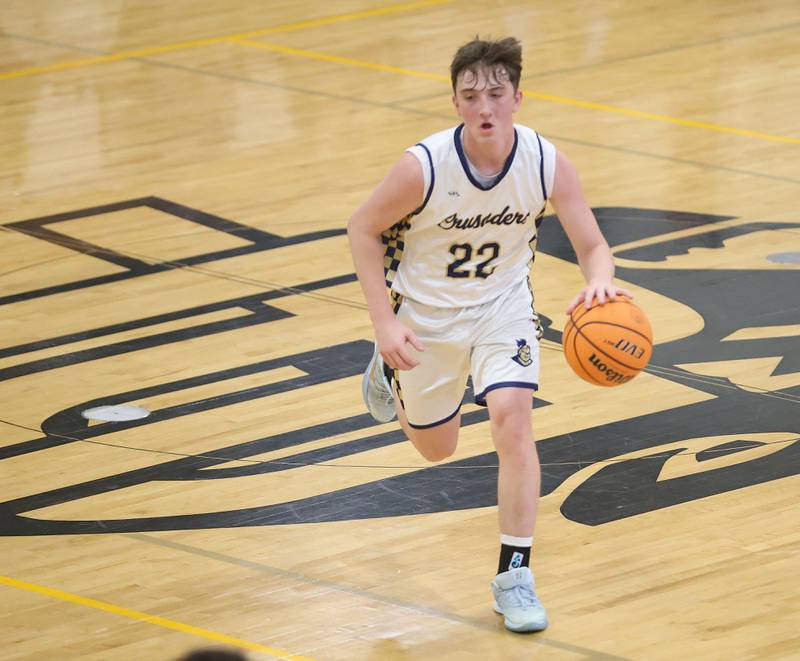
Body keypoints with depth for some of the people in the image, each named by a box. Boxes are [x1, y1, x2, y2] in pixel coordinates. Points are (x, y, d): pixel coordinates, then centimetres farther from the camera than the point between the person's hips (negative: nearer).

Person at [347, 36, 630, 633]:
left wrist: (600, 282, -44)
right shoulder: (424, 168, -29)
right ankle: (390, 368, 52)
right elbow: (363, 229, -14)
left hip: (503, 305, 0)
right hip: (427, 313, 0)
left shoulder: (548, 165, -24)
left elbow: (592, 246, -19)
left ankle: (514, 574, -10)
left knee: (513, 419, -22)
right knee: (436, 448, 17)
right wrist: (384, 323, -21)